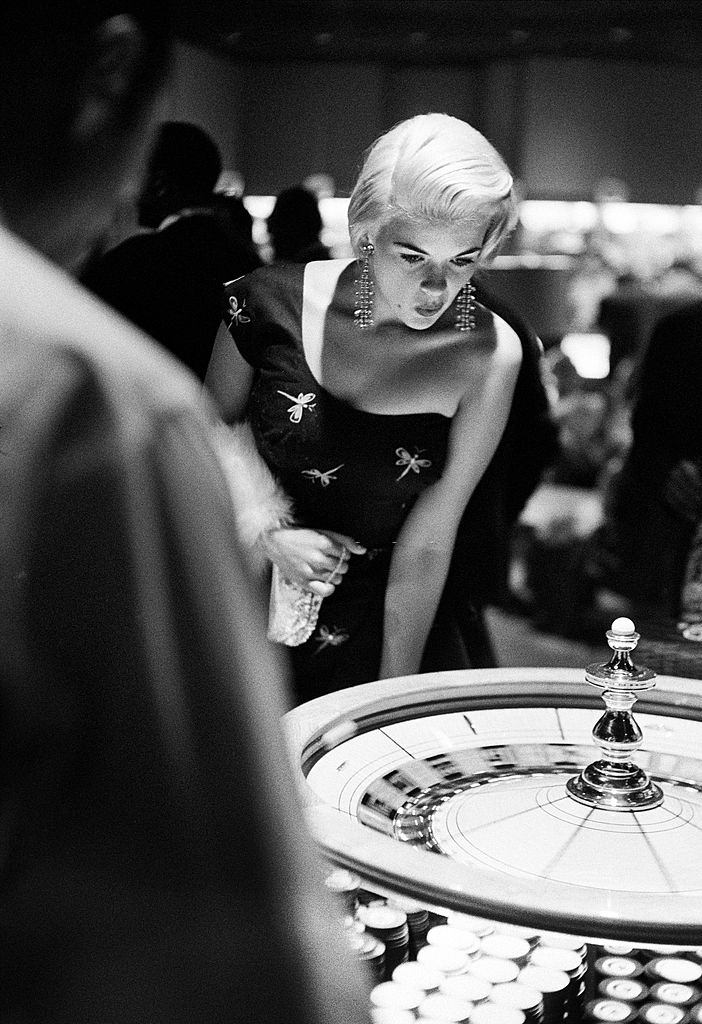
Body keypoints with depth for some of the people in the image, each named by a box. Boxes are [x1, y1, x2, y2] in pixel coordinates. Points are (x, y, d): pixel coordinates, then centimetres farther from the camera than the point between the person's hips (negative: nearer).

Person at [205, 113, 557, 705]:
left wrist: (394, 698, -11)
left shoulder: (489, 354, -16)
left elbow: (428, 543, -14)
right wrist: (269, 533, -13)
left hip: (394, 627, 0)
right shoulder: (273, 303, -13)